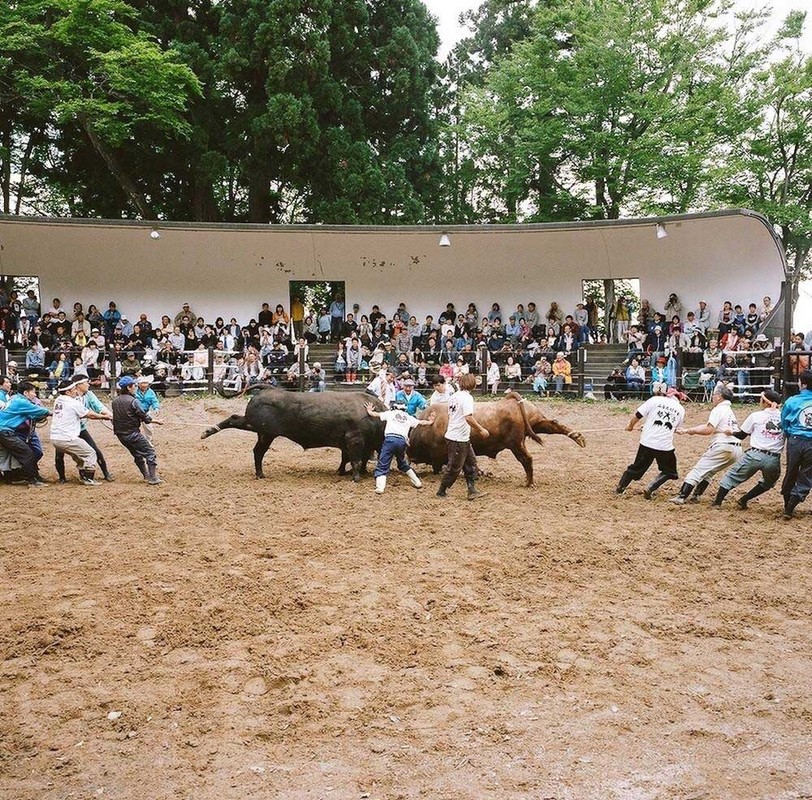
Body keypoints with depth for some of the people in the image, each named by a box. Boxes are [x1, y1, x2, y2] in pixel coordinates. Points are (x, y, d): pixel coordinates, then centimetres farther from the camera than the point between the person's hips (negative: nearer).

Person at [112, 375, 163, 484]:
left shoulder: (115, 401, 5)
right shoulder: (132, 401, -17)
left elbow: (116, 417, 12)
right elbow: (144, 417, -13)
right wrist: (156, 421, 3)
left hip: (120, 434, 8)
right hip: (132, 434, -8)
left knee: (137, 454, 22)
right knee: (150, 453, 1)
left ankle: (146, 476, 26)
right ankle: (153, 478, -4)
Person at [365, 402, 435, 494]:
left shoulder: (390, 413, 19)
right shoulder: (409, 417, 25)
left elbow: (375, 414, 24)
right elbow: (421, 422, 35)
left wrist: (370, 411, 46)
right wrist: (429, 422, 55)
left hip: (390, 439, -3)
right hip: (402, 441, 3)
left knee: (382, 466, -2)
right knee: (403, 464, 27)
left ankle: (380, 487, -19)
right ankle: (417, 482, 27)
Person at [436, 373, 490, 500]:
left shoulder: (454, 396, 10)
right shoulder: (467, 397, -17)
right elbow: (469, 418, -27)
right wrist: (481, 430, -18)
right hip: (458, 439, -9)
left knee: (471, 463, 13)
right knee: (454, 468, 2)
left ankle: (472, 491, 12)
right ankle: (441, 492, 12)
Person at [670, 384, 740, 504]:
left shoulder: (718, 410, -2)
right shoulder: (730, 411, 26)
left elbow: (708, 430, -14)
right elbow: (709, 426, 25)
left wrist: (689, 430, -6)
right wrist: (687, 430, 20)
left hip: (723, 447, -8)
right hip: (737, 451, 8)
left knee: (699, 469, -6)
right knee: (709, 471, 21)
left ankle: (681, 497, -14)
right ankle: (696, 496, 14)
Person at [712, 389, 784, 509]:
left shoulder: (756, 416, 3)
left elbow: (741, 435, 12)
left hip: (755, 455, -2)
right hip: (774, 460, 2)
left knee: (732, 476, 15)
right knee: (768, 482, 29)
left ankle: (717, 502, 12)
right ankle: (744, 501, 23)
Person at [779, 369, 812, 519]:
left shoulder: (792, 401, -4)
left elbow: (783, 424, 6)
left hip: (795, 441, 1)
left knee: (791, 474, 18)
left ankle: (788, 506, 28)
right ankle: (789, 509, 2)